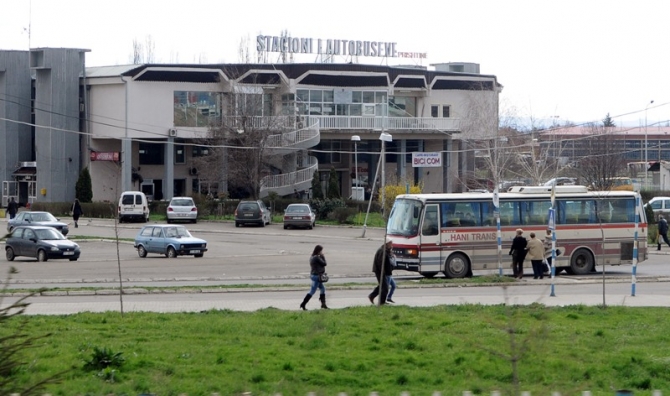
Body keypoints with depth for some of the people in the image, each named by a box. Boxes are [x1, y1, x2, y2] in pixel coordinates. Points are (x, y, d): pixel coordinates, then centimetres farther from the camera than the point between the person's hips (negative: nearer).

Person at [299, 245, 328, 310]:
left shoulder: (312, 257, 9)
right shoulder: (317, 258, -20)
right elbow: (324, 264, -12)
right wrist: (322, 256, -3)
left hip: (313, 275, 10)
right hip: (317, 276, -10)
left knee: (323, 289, 18)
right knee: (312, 291, -4)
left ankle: (323, 304, 22)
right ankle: (303, 304, -1)